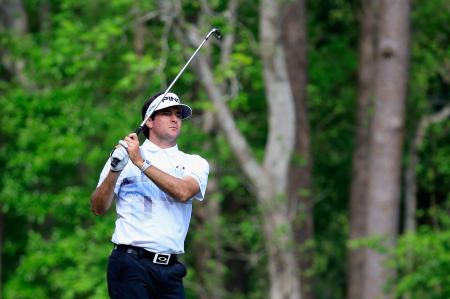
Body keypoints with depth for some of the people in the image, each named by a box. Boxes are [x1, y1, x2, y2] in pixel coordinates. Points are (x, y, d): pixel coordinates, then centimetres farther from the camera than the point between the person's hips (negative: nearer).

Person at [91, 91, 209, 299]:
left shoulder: (195, 163, 14)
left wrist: (141, 163, -12)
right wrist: (115, 171, -15)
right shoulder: (124, 157, 10)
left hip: (170, 269, 3)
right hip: (131, 264, -3)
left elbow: (183, 192, -8)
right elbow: (98, 208, 1)